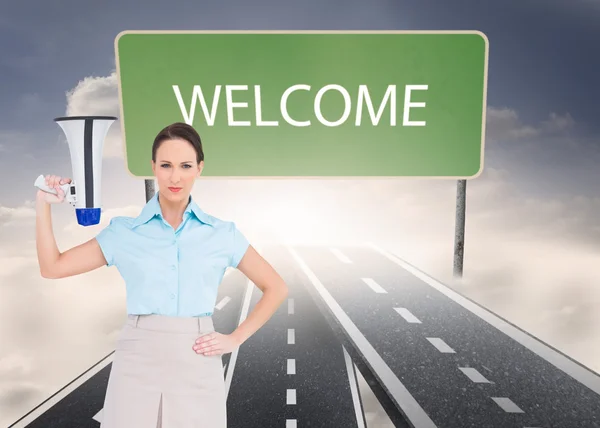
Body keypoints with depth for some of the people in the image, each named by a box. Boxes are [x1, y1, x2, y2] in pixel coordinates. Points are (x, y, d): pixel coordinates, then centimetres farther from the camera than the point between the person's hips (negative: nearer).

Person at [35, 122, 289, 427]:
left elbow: (276, 289, 5)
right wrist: (44, 203, 1)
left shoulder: (223, 233, 0)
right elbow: (52, 267, 7)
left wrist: (235, 339, -2)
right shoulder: (124, 232, 4)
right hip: (137, 360, 1)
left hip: (197, 364, 0)